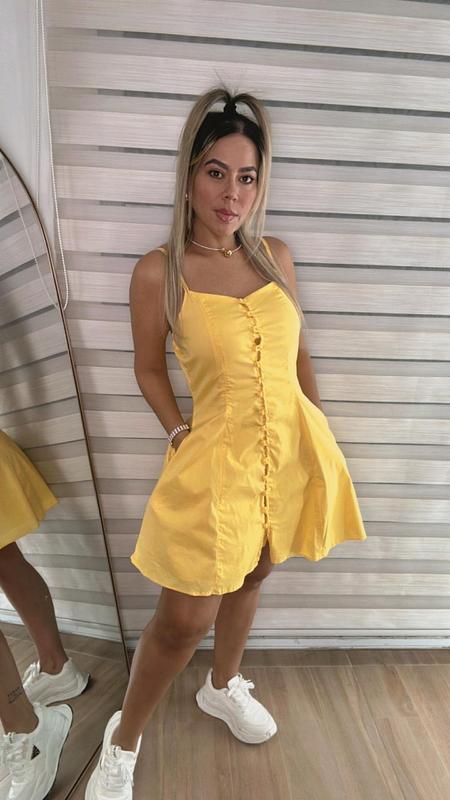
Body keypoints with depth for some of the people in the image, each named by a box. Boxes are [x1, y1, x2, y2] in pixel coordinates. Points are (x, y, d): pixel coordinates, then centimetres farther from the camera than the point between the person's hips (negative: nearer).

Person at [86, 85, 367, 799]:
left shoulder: (276, 256, 3)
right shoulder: (157, 271, -8)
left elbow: (298, 352, 11)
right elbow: (149, 368, 3)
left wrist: (320, 432, 10)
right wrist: (177, 429, -8)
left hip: (291, 451, 5)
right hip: (216, 456, -4)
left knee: (250, 579, 23)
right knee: (184, 619, 3)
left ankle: (224, 688, 53)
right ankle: (123, 741, 35)